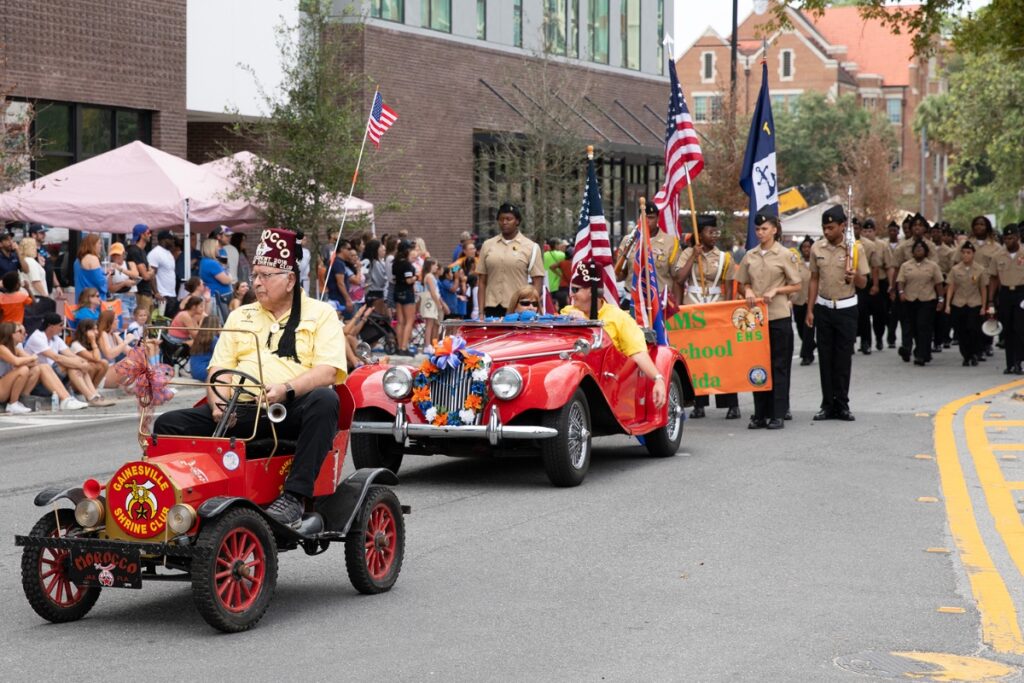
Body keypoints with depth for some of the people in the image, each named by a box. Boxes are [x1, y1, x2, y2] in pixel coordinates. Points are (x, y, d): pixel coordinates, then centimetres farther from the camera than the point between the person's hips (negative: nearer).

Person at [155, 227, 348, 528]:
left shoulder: (321, 314, 9)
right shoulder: (240, 316, 24)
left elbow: (328, 371, -6)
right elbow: (218, 369, 17)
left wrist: (286, 389, -23)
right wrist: (216, 403, -5)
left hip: (293, 411, -4)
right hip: (239, 412, 4)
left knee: (325, 399, -38)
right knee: (168, 424, -15)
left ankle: (294, 496, -39)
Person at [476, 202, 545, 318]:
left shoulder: (531, 247, 3)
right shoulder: (488, 245, 11)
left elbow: (537, 282, 1)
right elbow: (482, 281, 11)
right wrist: (481, 311, 3)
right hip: (492, 309, 2)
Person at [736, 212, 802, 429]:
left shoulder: (785, 255, -2)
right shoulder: (750, 256, 9)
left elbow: (796, 286, -1)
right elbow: (743, 283, 15)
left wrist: (775, 291, -15)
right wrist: (748, 291, -6)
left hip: (778, 316, -4)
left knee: (778, 366, 0)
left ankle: (778, 415, 4)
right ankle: (760, 414, 11)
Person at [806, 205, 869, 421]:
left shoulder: (855, 248, -5)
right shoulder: (817, 248, 3)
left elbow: (863, 282, -2)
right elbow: (814, 280, 10)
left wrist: (855, 277, -25)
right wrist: (810, 309, 6)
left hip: (846, 308, -2)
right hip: (823, 308, 3)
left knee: (843, 358, 1)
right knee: (825, 358, 4)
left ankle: (842, 405, 8)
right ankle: (828, 405, 10)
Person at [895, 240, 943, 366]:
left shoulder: (933, 266, 4)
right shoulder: (906, 266, 8)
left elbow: (938, 283, 4)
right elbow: (900, 281, 1)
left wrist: (940, 298, 0)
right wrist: (901, 292, -16)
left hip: (927, 300, -2)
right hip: (910, 300, 2)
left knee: (924, 327, -9)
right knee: (912, 327, 9)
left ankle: (921, 355, -8)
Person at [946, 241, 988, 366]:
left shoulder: (980, 270, 0)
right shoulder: (955, 270, 2)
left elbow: (983, 289, 4)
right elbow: (951, 287, 2)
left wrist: (983, 307, 3)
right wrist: (947, 304, -4)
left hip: (974, 304, -2)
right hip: (958, 304, 2)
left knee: (973, 330, -11)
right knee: (960, 331, 2)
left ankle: (974, 354, 9)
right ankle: (966, 356, 16)